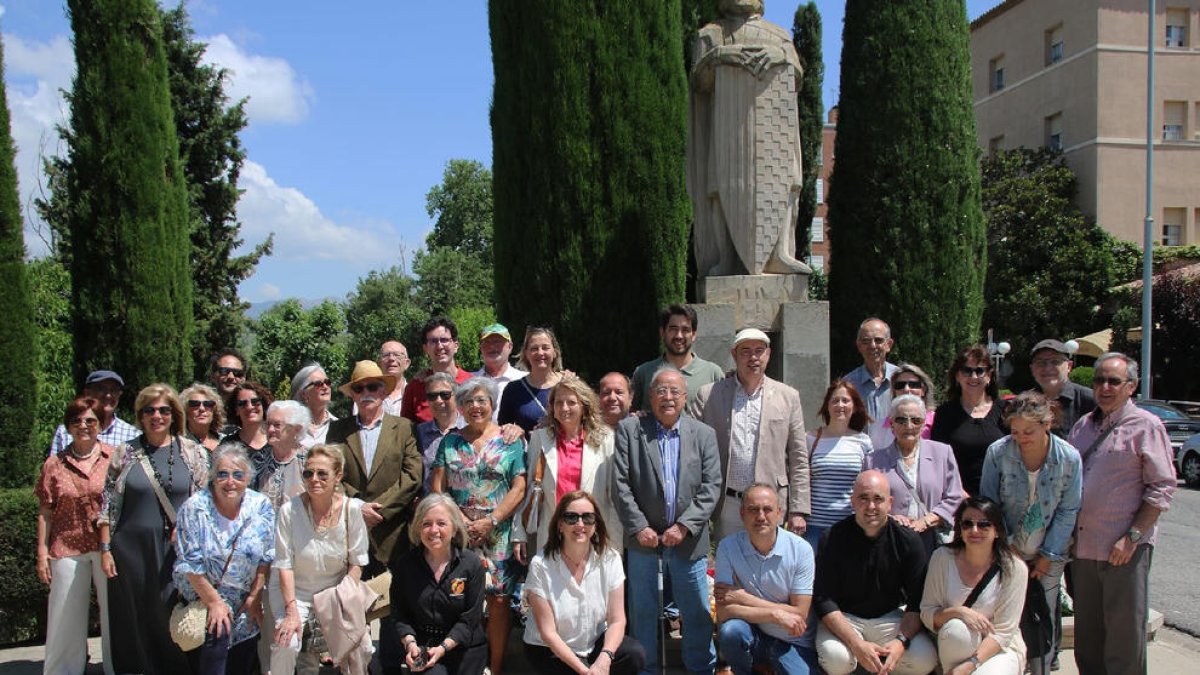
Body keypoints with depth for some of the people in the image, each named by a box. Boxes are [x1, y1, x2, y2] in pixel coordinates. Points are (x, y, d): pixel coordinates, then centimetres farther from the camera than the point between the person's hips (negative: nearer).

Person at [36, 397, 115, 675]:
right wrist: (42, 552, 1)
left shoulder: (116, 457, 0)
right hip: (67, 549, 1)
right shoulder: (55, 464, 5)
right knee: (66, 618, 6)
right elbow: (45, 512, 6)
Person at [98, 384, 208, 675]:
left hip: (178, 551, -1)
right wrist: (105, 549, 1)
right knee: (135, 622, 6)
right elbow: (108, 506, 6)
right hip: (132, 550, 1)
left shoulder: (193, 452, 4)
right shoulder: (125, 453, 5)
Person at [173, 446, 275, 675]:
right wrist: (214, 602, -15)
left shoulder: (261, 506, -8)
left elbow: (266, 558, -2)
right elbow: (190, 564, -14)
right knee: (217, 633, -25)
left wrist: (255, 597, -3)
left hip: (244, 598, 3)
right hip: (202, 593, -2)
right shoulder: (195, 507, -15)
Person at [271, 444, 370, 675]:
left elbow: (357, 562, -5)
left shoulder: (352, 509, -11)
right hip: (293, 589, -1)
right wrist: (292, 611, -20)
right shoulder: (289, 510, -14)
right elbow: (285, 564, -13)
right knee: (287, 644, -25)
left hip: (336, 590, 2)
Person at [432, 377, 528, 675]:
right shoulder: (450, 442, 11)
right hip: (457, 532, 2)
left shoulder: (510, 441, 4)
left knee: (498, 600, -3)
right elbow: (437, 486, 6)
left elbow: (519, 487, -3)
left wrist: (491, 521, -12)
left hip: (498, 534, -2)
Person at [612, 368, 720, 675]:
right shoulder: (628, 430, 1)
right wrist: (639, 527, -10)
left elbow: (711, 487, -1)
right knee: (643, 611, 8)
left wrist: (684, 526, -11)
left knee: (698, 612, 8)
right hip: (644, 538, -1)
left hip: (688, 539, 1)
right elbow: (620, 483, -3)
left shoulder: (704, 434, 5)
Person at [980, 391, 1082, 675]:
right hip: (1008, 550, 0)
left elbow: (1068, 512, -4)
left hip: (1049, 555, 1)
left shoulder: (1069, 458, -12)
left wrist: (1047, 556, -4)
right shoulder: (997, 452, -15)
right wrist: (1008, 547, -6)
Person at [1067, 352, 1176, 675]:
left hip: (1125, 550, -6)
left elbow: (1162, 488, -8)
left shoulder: (1146, 426, -4)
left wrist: (1132, 536, -14)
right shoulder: (1083, 426, 13)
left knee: (1124, 631, 0)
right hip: (1083, 545, 6)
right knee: (1086, 632, 14)